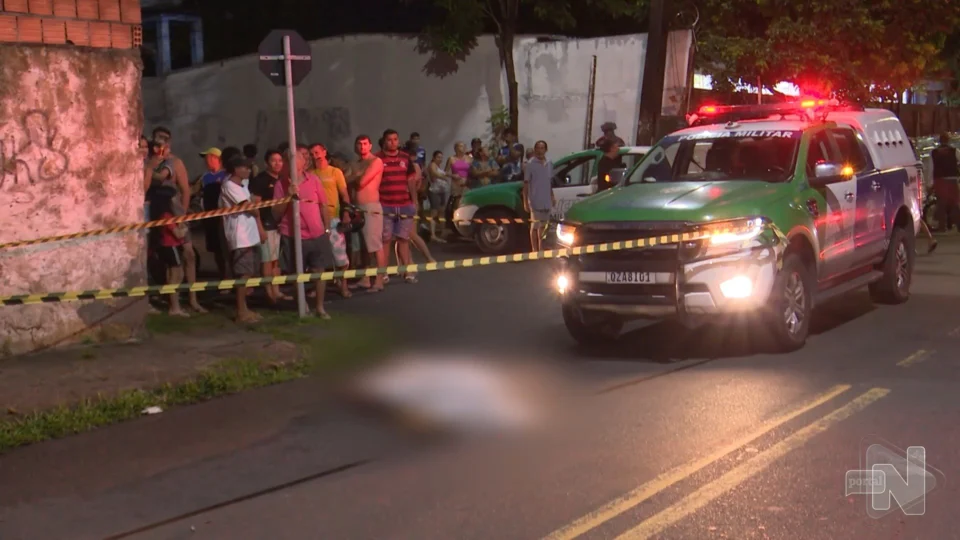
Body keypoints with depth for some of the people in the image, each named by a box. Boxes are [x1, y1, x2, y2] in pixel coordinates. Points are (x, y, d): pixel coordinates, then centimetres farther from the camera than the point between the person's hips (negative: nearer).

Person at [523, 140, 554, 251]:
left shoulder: (549, 164, 9)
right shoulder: (530, 164, -7)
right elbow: (526, 184, -7)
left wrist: (552, 197, 15)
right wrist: (525, 201, -11)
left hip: (547, 201, 5)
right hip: (535, 201, -5)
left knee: (543, 226, 11)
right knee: (535, 226, -1)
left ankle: (541, 249, 21)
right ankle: (535, 250, 3)